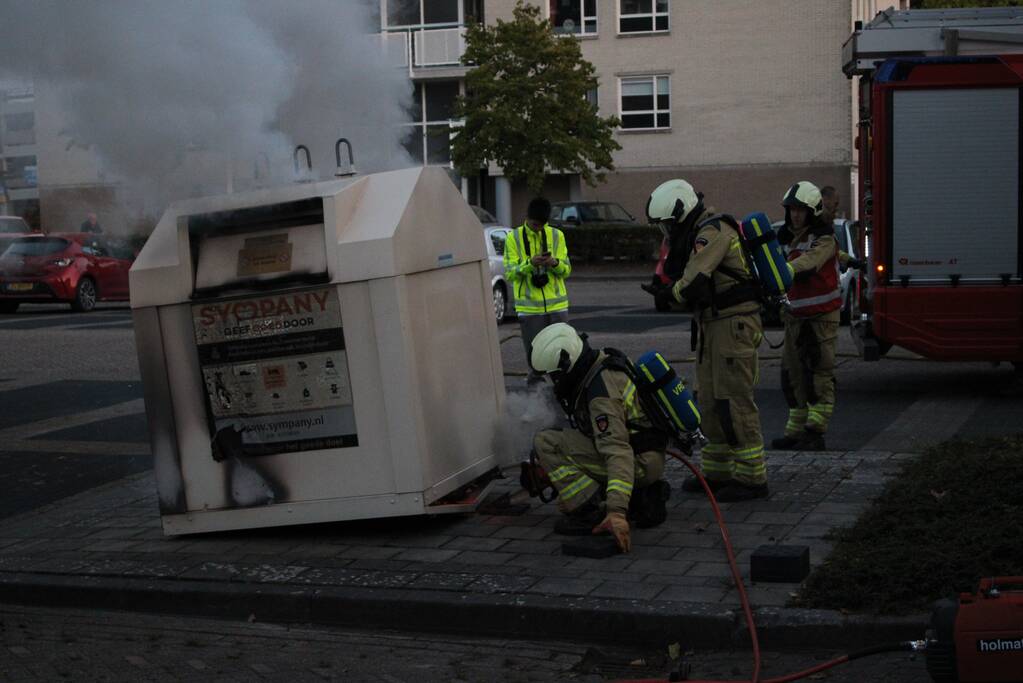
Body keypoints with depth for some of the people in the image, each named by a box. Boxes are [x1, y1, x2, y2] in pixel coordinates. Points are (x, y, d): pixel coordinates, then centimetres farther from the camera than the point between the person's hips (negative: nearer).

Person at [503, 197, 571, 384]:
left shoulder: (557, 235, 8)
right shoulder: (514, 238, 1)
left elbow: (567, 270, 7)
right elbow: (509, 273, -5)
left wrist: (555, 263, -15)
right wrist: (530, 264, -21)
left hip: (557, 305, 2)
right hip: (529, 308, -2)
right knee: (535, 355, -1)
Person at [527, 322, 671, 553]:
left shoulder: (601, 393, -24)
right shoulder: (604, 361, 6)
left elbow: (618, 451, -34)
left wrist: (617, 512, -41)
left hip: (641, 462, -10)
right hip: (651, 457, 10)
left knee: (546, 443, -13)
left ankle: (591, 513, -12)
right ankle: (645, 497, 13)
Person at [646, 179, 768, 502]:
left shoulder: (714, 231, -16)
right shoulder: (699, 233, 17)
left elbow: (693, 284, -23)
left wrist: (670, 293, -4)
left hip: (733, 325, -10)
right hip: (712, 326, 10)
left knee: (734, 401, -9)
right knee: (709, 400, 14)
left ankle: (751, 478, -5)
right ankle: (716, 472, 23)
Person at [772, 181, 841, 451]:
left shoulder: (824, 238, -10)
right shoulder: (785, 237, 12)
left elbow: (811, 259, -29)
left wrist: (786, 269, -46)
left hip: (821, 315, -7)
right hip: (794, 315, 7)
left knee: (818, 374, -7)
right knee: (792, 374, 7)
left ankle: (815, 433, -5)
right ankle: (795, 431, 13)